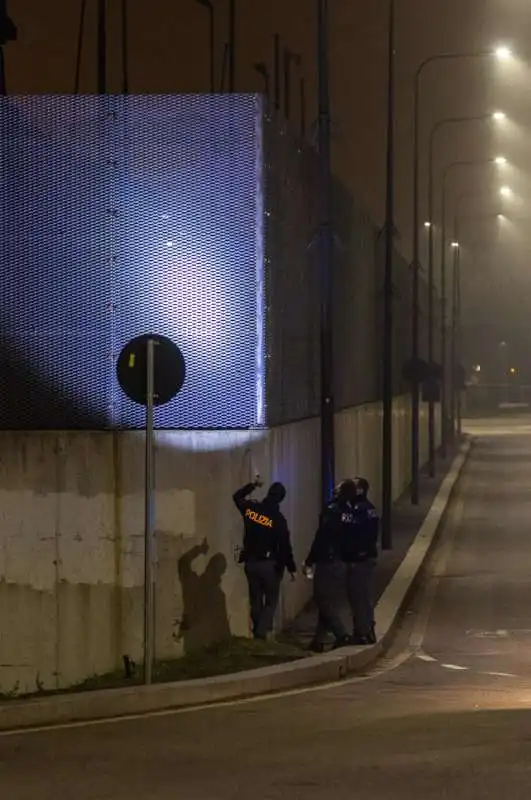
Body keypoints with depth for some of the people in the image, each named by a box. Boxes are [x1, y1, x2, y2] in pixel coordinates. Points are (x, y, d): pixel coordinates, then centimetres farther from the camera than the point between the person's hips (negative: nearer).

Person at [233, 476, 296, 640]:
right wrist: (291, 568, -3)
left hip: (251, 562, 4)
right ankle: (263, 632, -9)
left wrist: (253, 485, 25)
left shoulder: (251, 508, -2)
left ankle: (257, 632, 17)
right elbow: (285, 546, -12)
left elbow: (237, 496, 21)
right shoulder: (278, 519, -14)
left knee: (256, 600, 14)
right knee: (271, 600, 5)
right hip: (270, 564, -4)